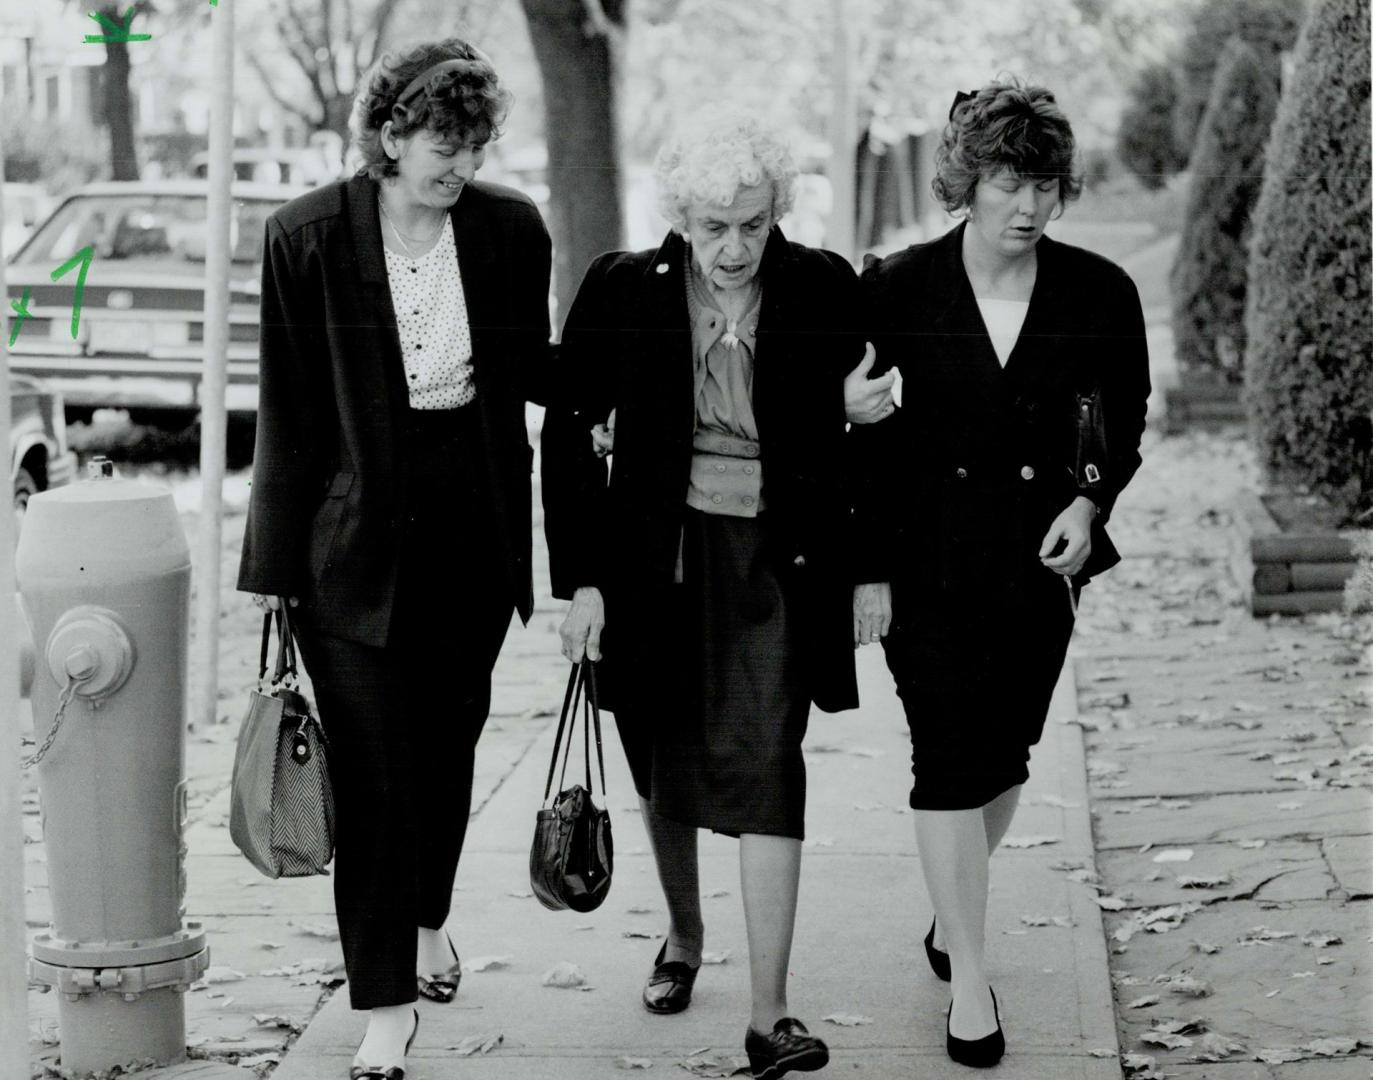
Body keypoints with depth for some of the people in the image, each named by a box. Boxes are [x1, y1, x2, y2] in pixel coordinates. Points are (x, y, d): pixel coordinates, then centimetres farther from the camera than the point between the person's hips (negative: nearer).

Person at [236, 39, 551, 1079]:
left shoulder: (512, 229, -2)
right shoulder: (309, 236, -9)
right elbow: (289, 412, -4)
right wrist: (273, 564, -3)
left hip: (473, 529, 3)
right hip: (357, 539, -3)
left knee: (446, 742, 17)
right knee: (374, 771, -4)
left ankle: (427, 918, 42)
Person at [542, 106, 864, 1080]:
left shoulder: (825, 292, -5)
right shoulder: (624, 293, -4)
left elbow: (866, 434, 7)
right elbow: (570, 432, 2)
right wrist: (581, 577, -3)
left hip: (780, 561, -2)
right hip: (657, 555, 2)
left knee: (765, 766, -12)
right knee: (666, 764, 16)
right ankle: (683, 936, 42)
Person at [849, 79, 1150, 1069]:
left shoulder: (1099, 295, -5)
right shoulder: (896, 290, -8)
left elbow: (1125, 421, 10)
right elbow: (865, 440, -3)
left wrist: (1091, 503, -8)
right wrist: (870, 569, -4)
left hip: (1041, 552, 3)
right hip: (928, 552, -2)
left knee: (1005, 754, 12)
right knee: (952, 757, -7)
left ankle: (953, 908, 37)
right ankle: (971, 979, -2)